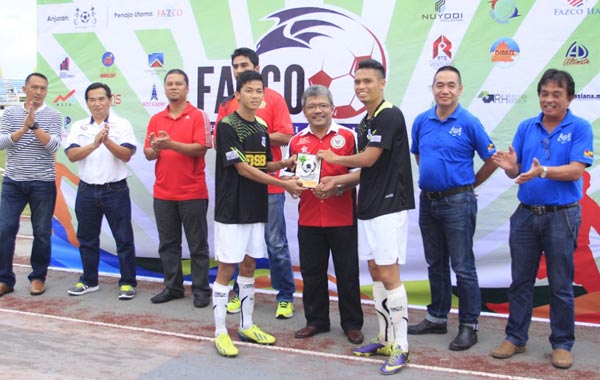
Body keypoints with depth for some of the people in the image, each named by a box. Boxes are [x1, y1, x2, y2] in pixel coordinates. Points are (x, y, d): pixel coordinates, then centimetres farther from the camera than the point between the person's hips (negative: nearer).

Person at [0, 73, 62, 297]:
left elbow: (53, 145, -12)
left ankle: (38, 277, 19)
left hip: (43, 183, -1)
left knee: (42, 232, 5)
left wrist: (34, 125, -20)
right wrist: (24, 128, -17)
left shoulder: (53, 116, 0)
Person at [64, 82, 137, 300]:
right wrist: (94, 144, -20)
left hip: (116, 190, -3)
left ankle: (127, 283, 10)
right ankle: (89, 281, 26)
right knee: (87, 239, 12)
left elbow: (126, 155, -11)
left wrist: (107, 141, -25)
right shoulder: (79, 127, 6)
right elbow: (71, 155, -6)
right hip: (87, 190, 4)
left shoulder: (122, 125, -1)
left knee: (124, 238, 0)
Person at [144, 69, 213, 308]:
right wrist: (154, 148, -14)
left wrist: (171, 144, -22)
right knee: (167, 244, 11)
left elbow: (201, 148, -13)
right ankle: (172, 287, 22)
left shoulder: (198, 116, -2)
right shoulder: (156, 120, 11)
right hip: (163, 193, 5)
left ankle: (201, 290, 11)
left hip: (192, 192, -4)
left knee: (197, 244, 3)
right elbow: (148, 154, 9)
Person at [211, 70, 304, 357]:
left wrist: (285, 164, -3)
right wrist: (285, 185, -16)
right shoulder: (227, 125, -12)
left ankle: (246, 325, 25)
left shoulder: (262, 127, 10)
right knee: (226, 269, -2)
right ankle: (220, 333, 8)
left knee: (249, 266, 14)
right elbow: (243, 169, -16)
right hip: (232, 211, -7)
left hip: (256, 209, 7)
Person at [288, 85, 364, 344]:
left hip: (342, 218, -3)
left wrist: (337, 187, -18)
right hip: (308, 218, 3)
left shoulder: (348, 136, -1)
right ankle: (316, 320, 27)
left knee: (347, 273, 6)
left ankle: (352, 323, 20)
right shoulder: (296, 141, 8)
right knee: (312, 272, 11)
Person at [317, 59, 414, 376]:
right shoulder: (365, 123, 17)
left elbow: (369, 159, -16)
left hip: (390, 205, -9)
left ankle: (400, 347, 1)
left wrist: (334, 159, 0)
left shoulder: (390, 115, -12)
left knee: (388, 275, -8)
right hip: (368, 206, 9)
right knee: (375, 272, 12)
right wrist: (336, 181, 6)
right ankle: (385, 339, 22)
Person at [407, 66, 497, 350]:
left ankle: (469, 325, 10)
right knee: (435, 264, 15)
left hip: (457, 202, -5)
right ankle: (437, 318, 28)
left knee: (462, 267, -1)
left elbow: (491, 160, -2)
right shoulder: (422, 121, 6)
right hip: (428, 201, 6)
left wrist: (469, 184, 4)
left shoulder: (469, 123, -8)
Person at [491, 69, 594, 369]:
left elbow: (576, 170, -15)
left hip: (561, 215, -4)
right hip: (526, 214, 4)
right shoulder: (526, 127, 7)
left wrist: (543, 171, -30)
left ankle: (562, 344, 19)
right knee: (520, 281, 11)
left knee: (560, 285, 5)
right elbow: (516, 172, 4)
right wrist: (510, 166, -19)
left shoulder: (580, 128, -4)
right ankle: (515, 338, 23)